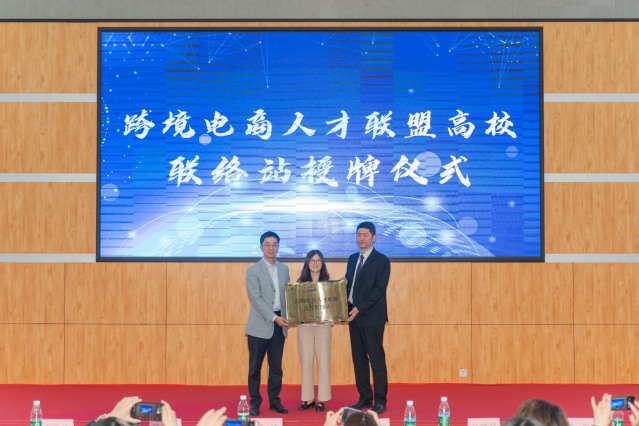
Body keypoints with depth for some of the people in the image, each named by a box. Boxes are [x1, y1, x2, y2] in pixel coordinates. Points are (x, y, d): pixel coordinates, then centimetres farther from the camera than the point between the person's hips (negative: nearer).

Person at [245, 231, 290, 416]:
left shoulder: (284, 269, 13)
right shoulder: (253, 270, -3)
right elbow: (256, 298, -10)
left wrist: (287, 316, 0)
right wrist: (274, 318, -16)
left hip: (279, 323, 4)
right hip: (260, 324, -4)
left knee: (276, 366, 8)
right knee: (255, 366, 1)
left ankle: (274, 401, 17)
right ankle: (255, 403, 9)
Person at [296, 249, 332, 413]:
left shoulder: (328, 281, 5)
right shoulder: (300, 282, 7)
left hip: (323, 325, -1)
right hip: (304, 325, 1)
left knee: (323, 362, -2)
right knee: (306, 362, 3)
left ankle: (322, 400, 4)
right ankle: (308, 398, 11)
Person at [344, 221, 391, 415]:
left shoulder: (381, 261, -5)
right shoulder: (352, 259, 16)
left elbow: (379, 289, -13)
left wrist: (360, 308, -18)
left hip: (372, 317, -7)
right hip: (354, 316, 7)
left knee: (376, 359, -3)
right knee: (358, 358, 10)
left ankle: (380, 401, 3)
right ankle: (365, 398, 18)